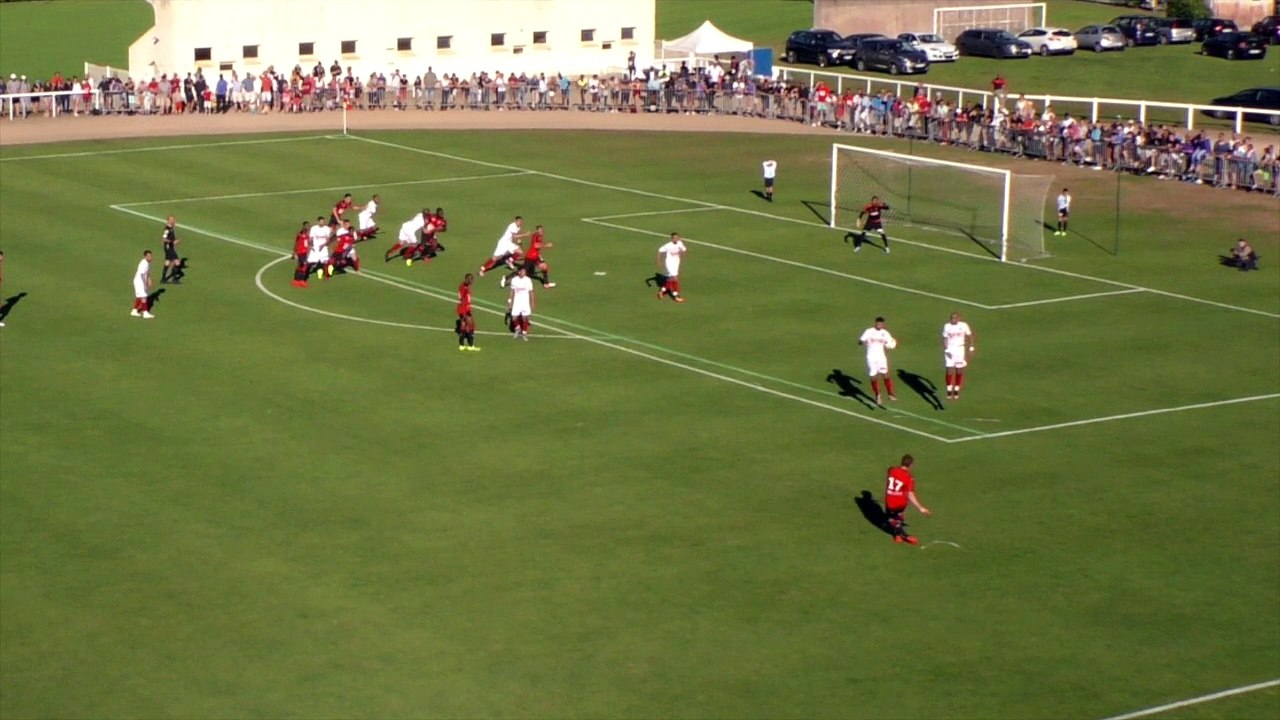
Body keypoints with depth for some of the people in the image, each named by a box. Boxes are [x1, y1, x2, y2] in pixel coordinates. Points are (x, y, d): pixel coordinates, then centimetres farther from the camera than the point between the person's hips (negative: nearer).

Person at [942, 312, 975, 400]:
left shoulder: (964, 325, -4)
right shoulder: (947, 326, -4)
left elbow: (969, 336, 7)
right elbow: (945, 339, -2)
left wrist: (971, 348, 3)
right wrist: (946, 350, -14)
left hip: (960, 349, 1)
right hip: (949, 349, -1)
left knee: (959, 371, 4)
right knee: (950, 370, -7)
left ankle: (957, 390, 17)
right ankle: (949, 390, 0)